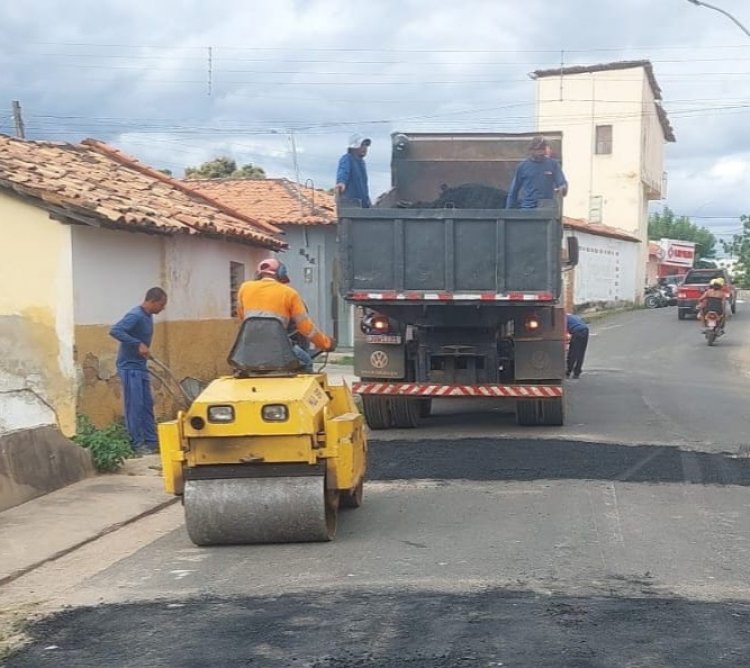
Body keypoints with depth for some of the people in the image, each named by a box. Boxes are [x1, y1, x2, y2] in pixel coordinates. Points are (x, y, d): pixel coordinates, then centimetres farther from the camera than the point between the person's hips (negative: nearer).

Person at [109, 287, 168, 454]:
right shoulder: (135, 315, -19)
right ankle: (137, 444, 0)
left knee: (147, 405, 11)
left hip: (140, 367, 9)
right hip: (130, 367, -9)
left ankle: (151, 441, 17)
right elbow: (114, 331, -30)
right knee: (135, 406, -5)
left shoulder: (148, 316, 9)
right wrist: (138, 344, -30)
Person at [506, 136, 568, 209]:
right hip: (527, 208, -1)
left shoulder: (553, 164, 3)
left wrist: (563, 188, -27)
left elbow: (562, 182, -2)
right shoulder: (522, 166, 3)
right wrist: (509, 210, 5)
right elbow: (513, 191, 7)